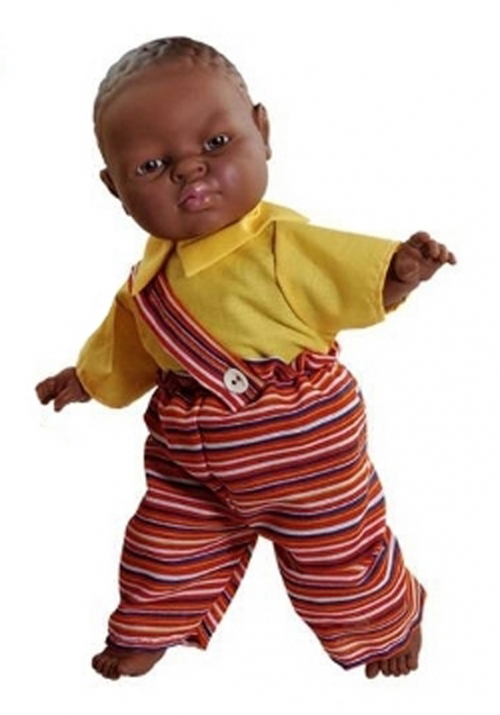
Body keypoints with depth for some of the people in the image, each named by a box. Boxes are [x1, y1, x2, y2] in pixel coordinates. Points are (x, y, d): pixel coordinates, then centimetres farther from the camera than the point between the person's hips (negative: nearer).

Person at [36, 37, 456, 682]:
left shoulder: (286, 243, -25)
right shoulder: (154, 269, -5)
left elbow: (364, 279, -23)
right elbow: (128, 337, 13)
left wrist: (400, 270, -43)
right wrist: (89, 376, 26)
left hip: (304, 447, -5)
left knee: (337, 551, 14)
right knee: (166, 544, 20)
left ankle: (389, 623, 44)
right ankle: (152, 628, 49)